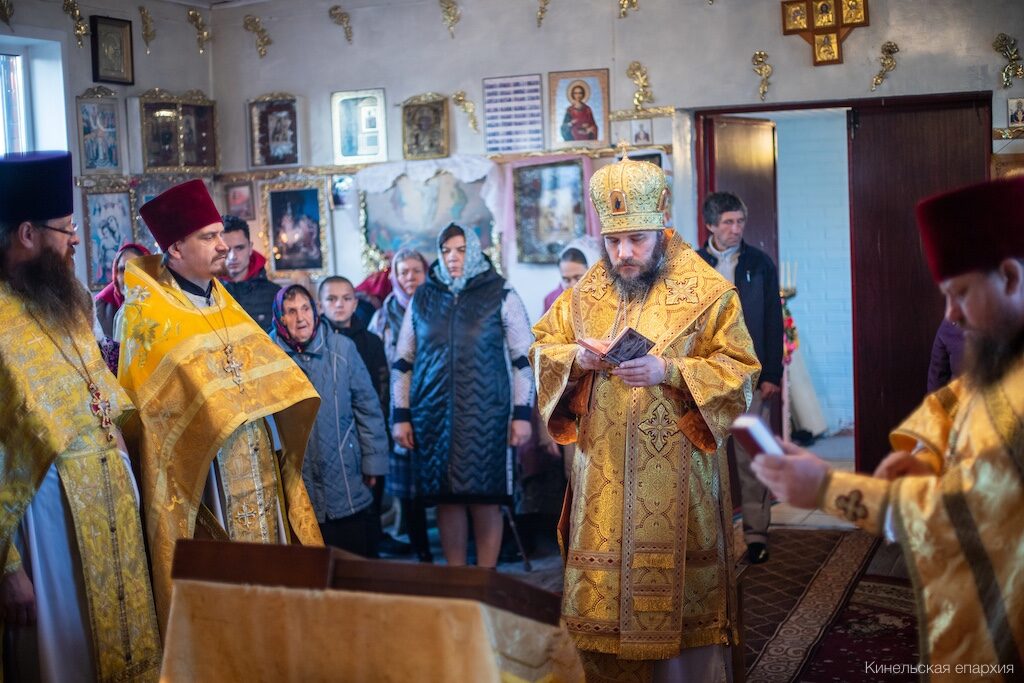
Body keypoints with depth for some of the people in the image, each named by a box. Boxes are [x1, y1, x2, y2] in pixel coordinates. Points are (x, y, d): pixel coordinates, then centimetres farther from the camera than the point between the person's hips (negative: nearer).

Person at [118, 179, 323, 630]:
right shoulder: (147, 312, -10)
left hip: (256, 462, 7)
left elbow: (264, 365, 15)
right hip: (199, 471, -7)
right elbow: (147, 403, -10)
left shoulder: (219, 297, 11)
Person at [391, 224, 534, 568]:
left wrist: (522, 413, -4)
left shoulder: (500, 294, 2)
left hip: (485, 415, -2)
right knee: (446, 498, 5)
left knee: (485, 499, 0)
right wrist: (400, 416, 7)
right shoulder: (422, 298, 9)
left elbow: (523, 358, 1)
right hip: (433, 416, 2)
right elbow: (402, 362, 12)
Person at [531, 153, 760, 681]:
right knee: (598, 596, 6)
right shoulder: (586, 293, 9)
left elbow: (740, 373, -6)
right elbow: (542, 348, 14)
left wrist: (668, 370, -20)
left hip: (677, 474, -3)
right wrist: (575, 357, -8)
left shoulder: (707, 292, -4)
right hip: (603, 473, 4)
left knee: (677, 590, 2)